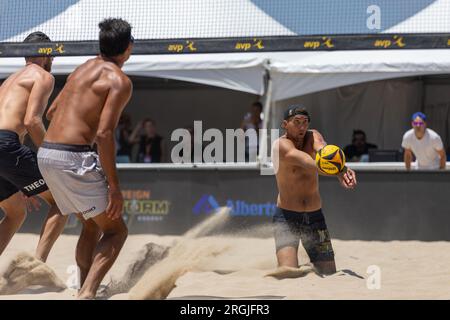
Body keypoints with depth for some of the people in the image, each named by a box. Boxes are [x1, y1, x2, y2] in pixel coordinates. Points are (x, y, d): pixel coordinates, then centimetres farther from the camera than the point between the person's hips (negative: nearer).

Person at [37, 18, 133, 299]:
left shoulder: (84, 69, 18)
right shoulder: (120, 81, -7)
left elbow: (52, 112, 26)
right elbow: (104, 134, -17)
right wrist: (114, 187, -15)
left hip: (46, 153, 8)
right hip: (74, 158, -8)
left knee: (92, 226, 22)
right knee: (115, 230, 1)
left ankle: (84, 290, 20)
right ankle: (87, 294, -16)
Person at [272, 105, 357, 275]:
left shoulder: (312, 136, 0)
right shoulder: (281, 145, -15)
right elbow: (306, 161, -34)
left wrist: (340, 170, -48)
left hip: (315, 216, 5)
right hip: (286, 217, -5)